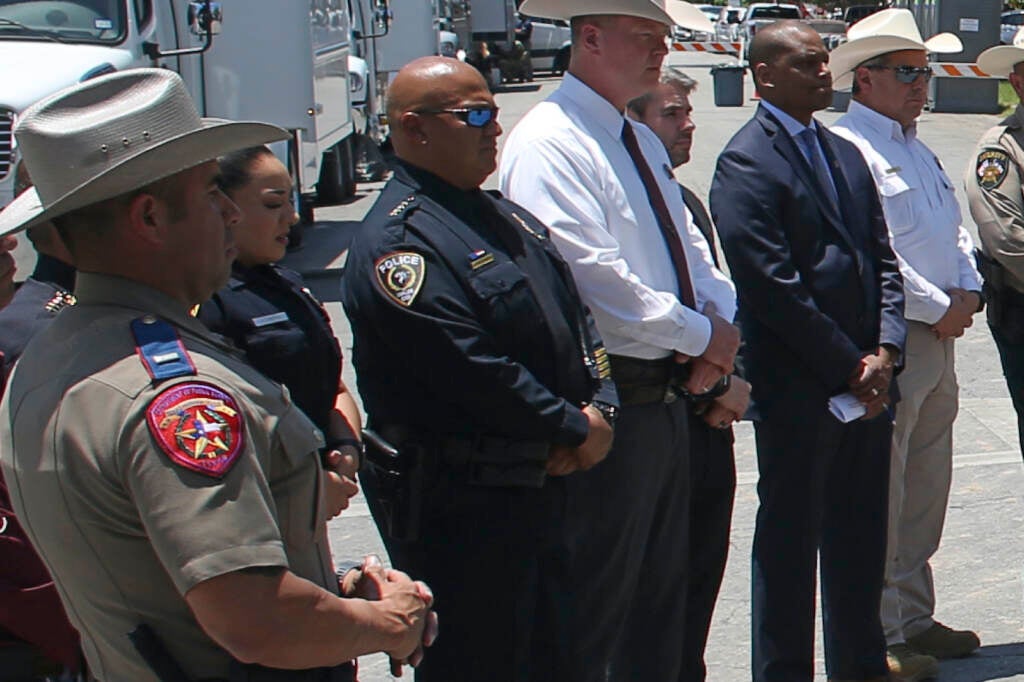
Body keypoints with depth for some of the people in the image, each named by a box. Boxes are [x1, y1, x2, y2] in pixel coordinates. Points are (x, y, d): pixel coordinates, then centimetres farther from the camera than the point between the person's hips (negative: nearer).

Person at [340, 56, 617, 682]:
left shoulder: (505, 216, 15)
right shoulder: (398, 241, -16)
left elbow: (576, 314, 16)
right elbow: (475, 372, -22)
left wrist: (600, 407, -2)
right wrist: (576, 430, -13)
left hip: (546, 485, 9)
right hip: (460, 506, -9)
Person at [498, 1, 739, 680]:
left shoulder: (643, 142, 15)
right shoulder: (550, 142, -15)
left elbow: (691, 250, 18)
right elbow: (594, 276, -23)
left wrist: (720, 324, -3)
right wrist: (700, 335, -15)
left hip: (668, 395, 10)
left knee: (663, 587, 18)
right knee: (597, 599, -2)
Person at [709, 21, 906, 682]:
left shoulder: (846, 154, 15)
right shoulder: (746, 162, -11)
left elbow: (881, 258, 13)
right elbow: (772, 285, -16)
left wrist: (885, 351, -2)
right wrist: (849, 366, -12)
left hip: (866, 380, 7)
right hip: (797, 388, -7)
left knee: (862, 533, 15)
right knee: (791, 540, 3)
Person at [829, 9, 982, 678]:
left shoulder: (921, 151, 20)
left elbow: (957, 232, 21)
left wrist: (968, 291, 2)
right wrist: (938, 307, -13)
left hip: (939, 337, 10)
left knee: (927, 488, 15)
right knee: (879, 495, -6)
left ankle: (916, 619, 25)